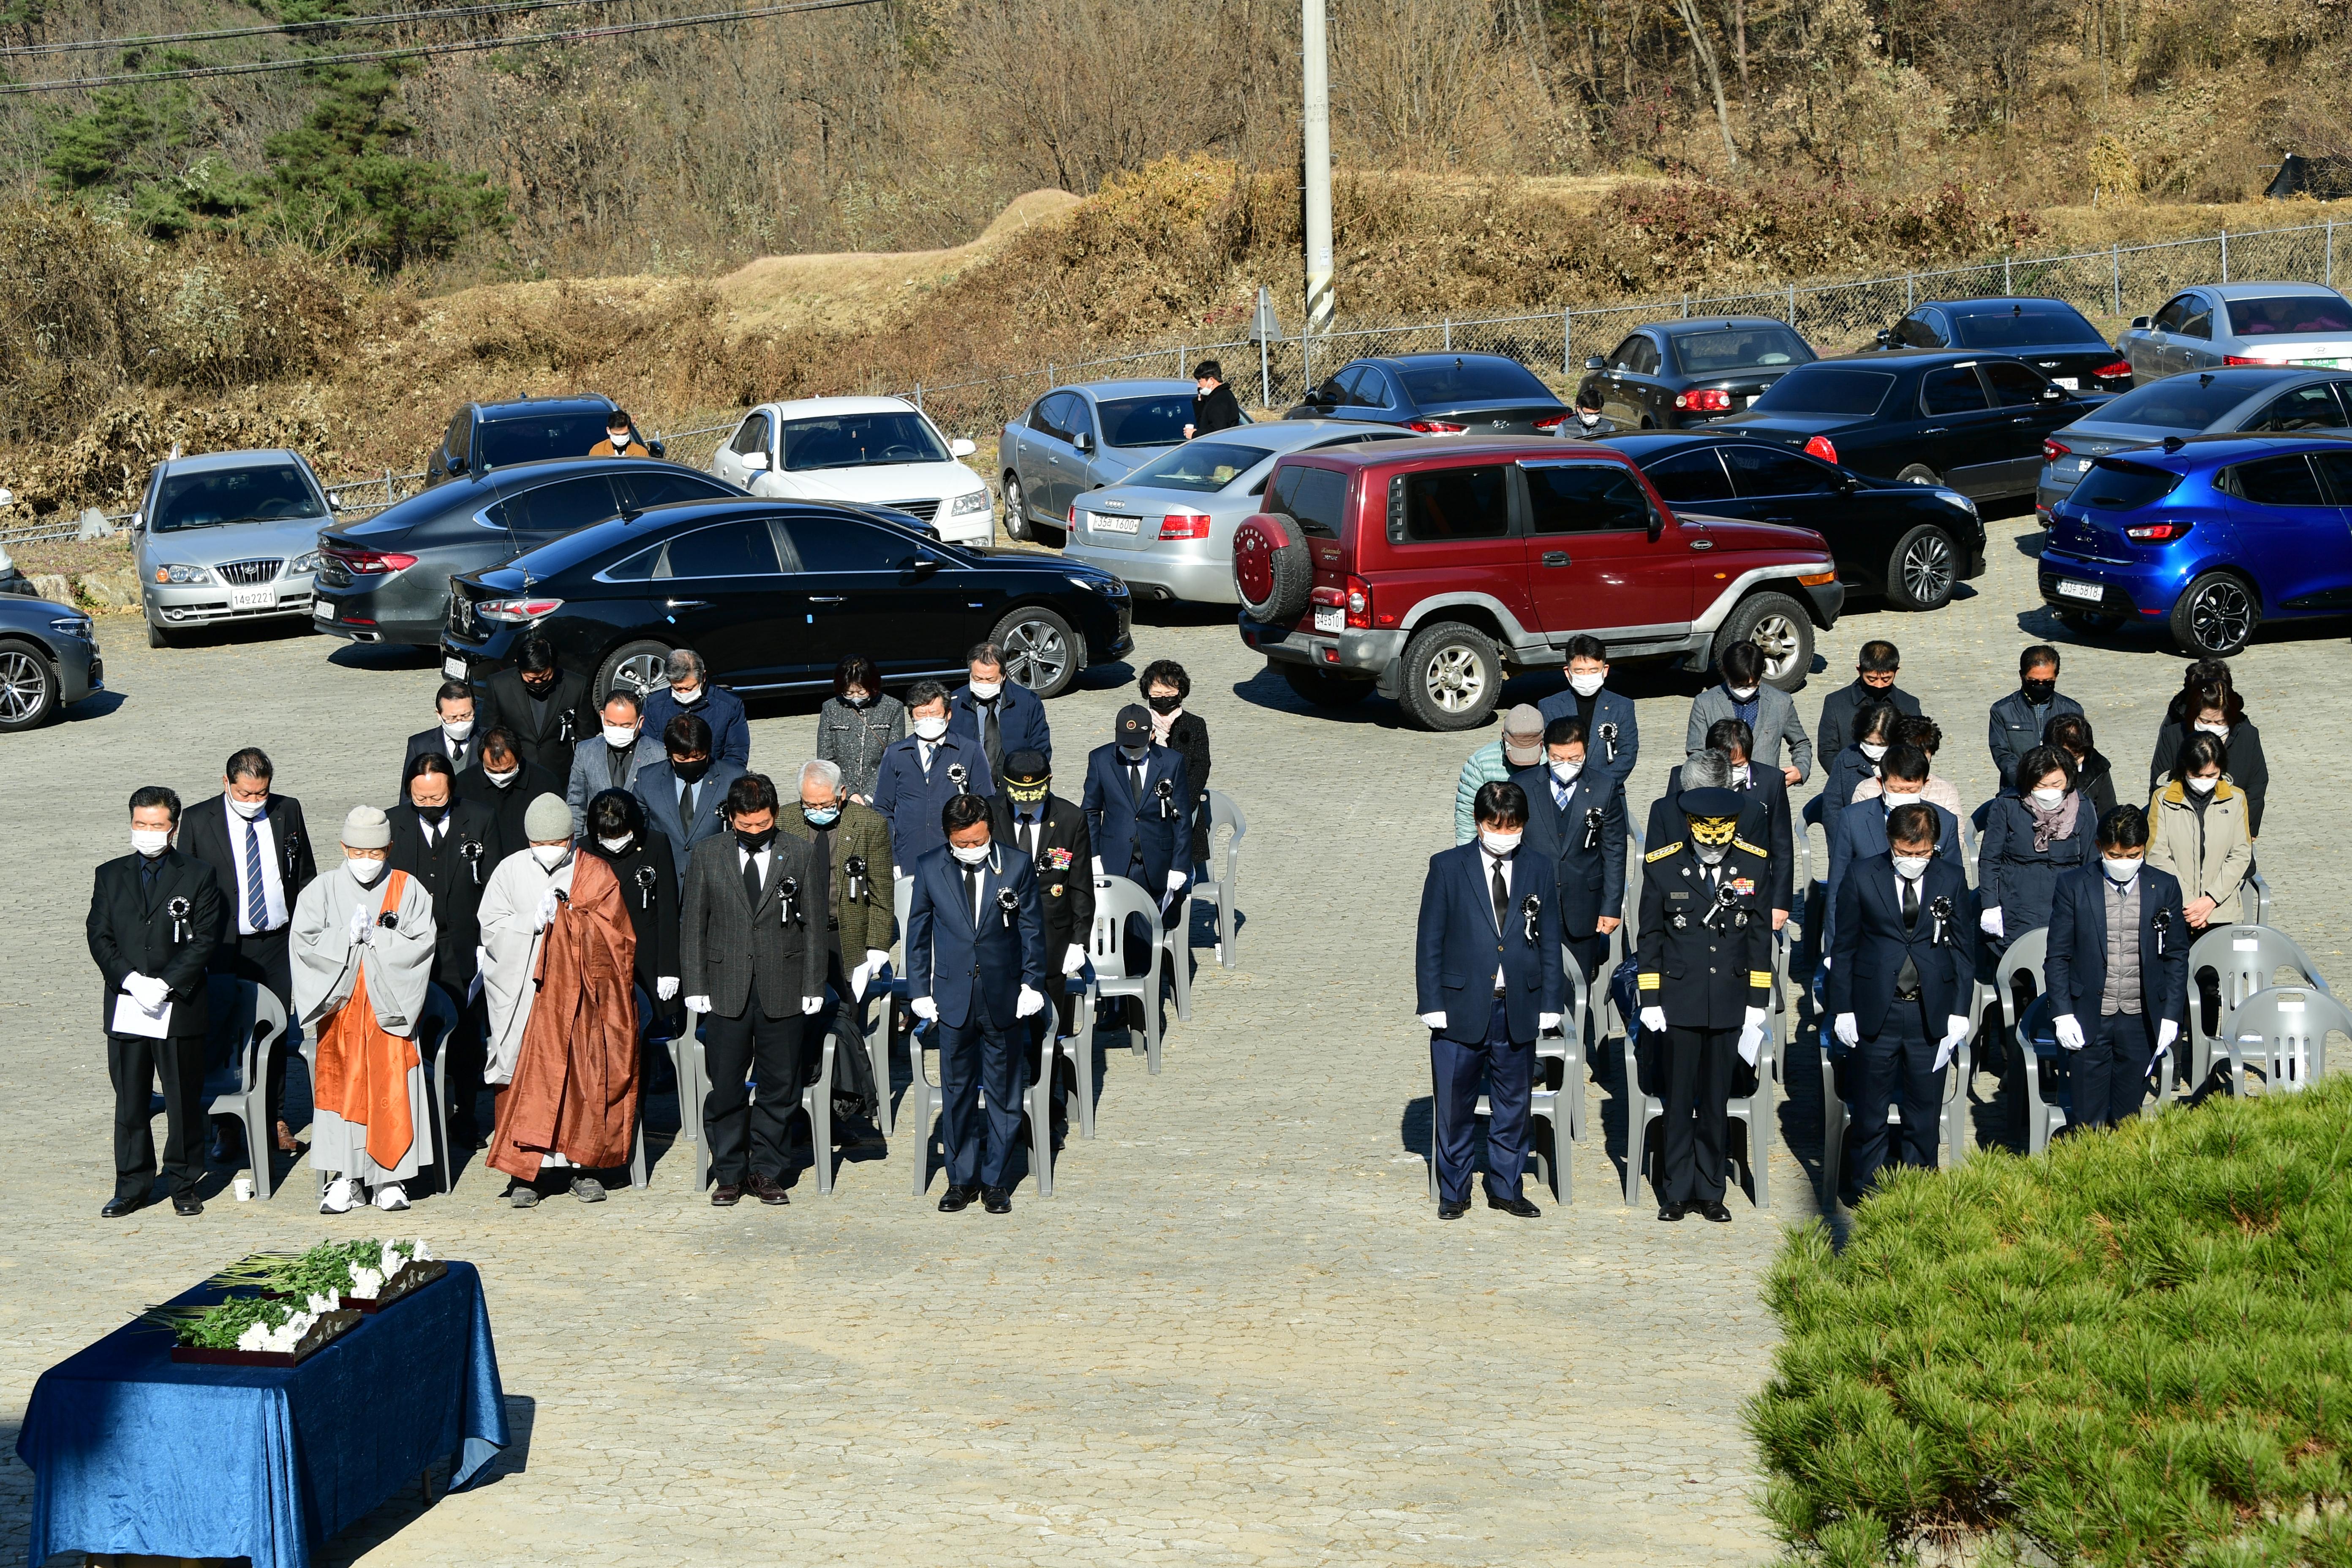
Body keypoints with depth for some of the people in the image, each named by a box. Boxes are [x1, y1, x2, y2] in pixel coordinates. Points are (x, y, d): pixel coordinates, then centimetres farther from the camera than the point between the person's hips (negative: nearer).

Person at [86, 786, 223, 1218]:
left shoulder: (199, 876, 2)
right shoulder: (110, 876, 10)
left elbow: (206, 939, -5)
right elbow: (100, 938, 3)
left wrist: (165, 983, -15)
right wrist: (132, 980, -12)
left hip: (180, 1009, -2)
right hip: (125, 1009, 2)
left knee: (184, 1101, 4)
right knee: (130, 1102, 7)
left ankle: (185, 1185, 15)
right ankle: (132, 1187, 16)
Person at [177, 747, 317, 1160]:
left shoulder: (288, 811, 1)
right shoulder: (199, 822, -7)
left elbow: (305, 874, 10)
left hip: (279, 943, 3)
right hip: (227, 947, -3)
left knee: (276, 1032, 11)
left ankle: (275, 1117, 24)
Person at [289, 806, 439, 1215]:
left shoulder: (408, 891, 4)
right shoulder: (323, 891, 6)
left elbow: (420, 945, -6)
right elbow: (307, 944, -3)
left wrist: (376, 938, -13)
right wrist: (348, 936, -14)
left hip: (389, 1007, -1)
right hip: (342, 1006, 1)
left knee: (391, 1089, -2)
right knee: (341, 1087, -1)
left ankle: (390, 1178, 4)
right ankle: (346, 1178, 5)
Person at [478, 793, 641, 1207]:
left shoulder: (596, 873, 8)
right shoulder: (510, 871, 9)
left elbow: (615, 932, 2)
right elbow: (491, 929, 1)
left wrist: (566, 917, -8)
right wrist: (533, 921, -13)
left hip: (584, 991, 0)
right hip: (527, 995, 0)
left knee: (586, 1075, -2)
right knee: (526, 1077, -7)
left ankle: (584, 1166, 6)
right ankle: (524, 1172, -3)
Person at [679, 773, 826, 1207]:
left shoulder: (800, 854, 3)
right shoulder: (707, 855, 4)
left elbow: (813, 924, 5)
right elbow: (693, 923, 6)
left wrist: (813, 987, 1)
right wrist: (695, 986, 0)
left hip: (783, 990, 0)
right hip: (726, 990, 0)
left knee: (781, 1085, 4)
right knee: (726, 1086, 3)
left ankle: (767, 1171, 16)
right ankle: (729, 1174, 14)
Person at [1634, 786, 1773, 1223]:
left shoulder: (1753, 865, 2)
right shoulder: (1661, 866, -2)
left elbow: (1760, 938, 7)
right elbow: (1650, 938, 3)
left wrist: (1758, 1003, 4)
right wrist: (1650, 1001, 0)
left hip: (1730, 1004, 1)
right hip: (1678, 1004, -1)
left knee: (1716, 1104, 7)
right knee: (1679, 1102, 4)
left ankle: (1710, 1191, 17)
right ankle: (1676, 1192, 15)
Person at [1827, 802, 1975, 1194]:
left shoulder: (1952, 879, 2)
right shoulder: (1862, 879, -1)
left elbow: (1963, 948, 7)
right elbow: (1844, 948, 4)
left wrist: (1960, 1011, 2)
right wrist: (1842, 1009, 0)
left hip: (1933, 1013, 1)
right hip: (1875, 1012, -1)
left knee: (1925, 1109, 6)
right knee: (1871, 1109, 7)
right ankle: (1870, 1193, 19)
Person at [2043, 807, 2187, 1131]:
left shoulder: (2165, 888, 4)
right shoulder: (2074, 886, -1)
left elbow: (2177, 957, 8)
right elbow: (2057, 957, 1)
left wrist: (2171, 1015, 2)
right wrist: (2062, 1014, -7)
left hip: (2141, 1022, 2)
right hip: (2089, 1022, -1)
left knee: (2128, 1120, 9)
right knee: (2088, 1121, 1)